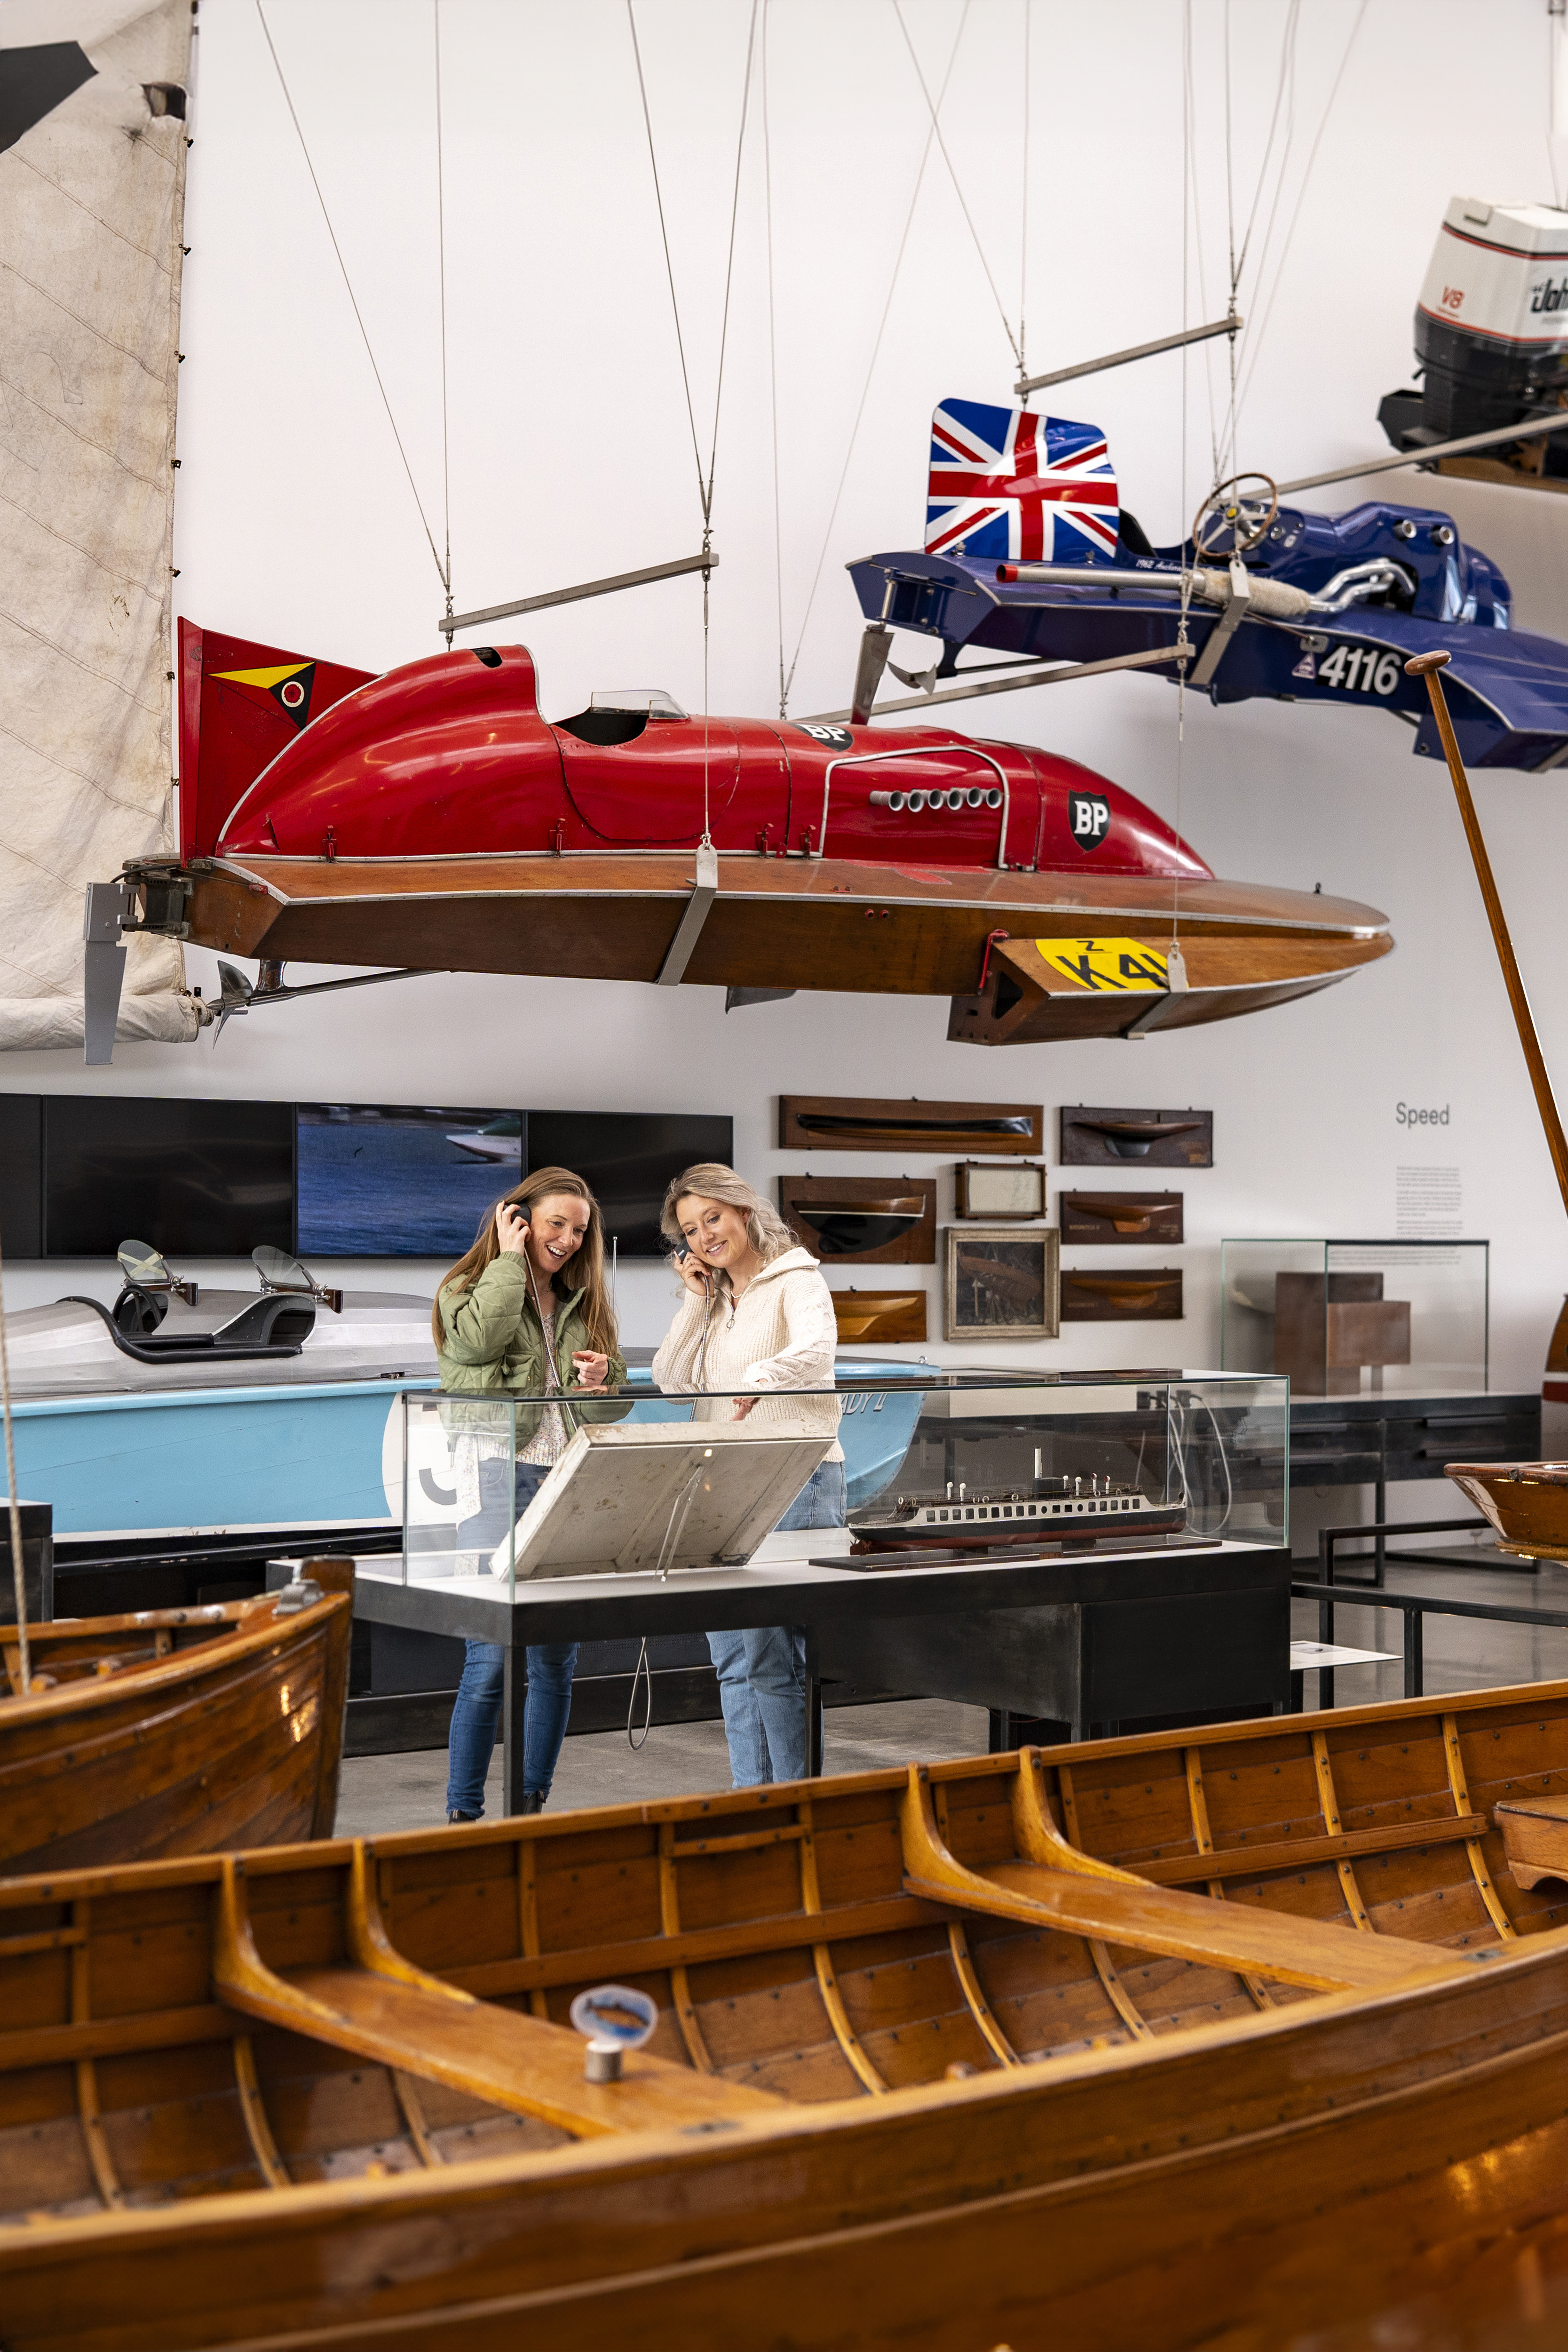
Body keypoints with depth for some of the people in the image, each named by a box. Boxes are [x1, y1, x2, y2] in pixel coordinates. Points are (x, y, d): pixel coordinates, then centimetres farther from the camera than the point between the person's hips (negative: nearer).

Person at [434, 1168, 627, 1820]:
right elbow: (478, 1342, -17)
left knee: (557, 1657, 7)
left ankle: (532, 1804, 16)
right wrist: (510, 1260, -6)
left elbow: (614, 1409, 23)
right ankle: (463, 1814, -5)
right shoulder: (469, 1289, 7)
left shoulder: (583, 1302, 21)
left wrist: (603, 1380, -1)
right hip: (499, 1473, -5)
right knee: (491, 1659, -11)